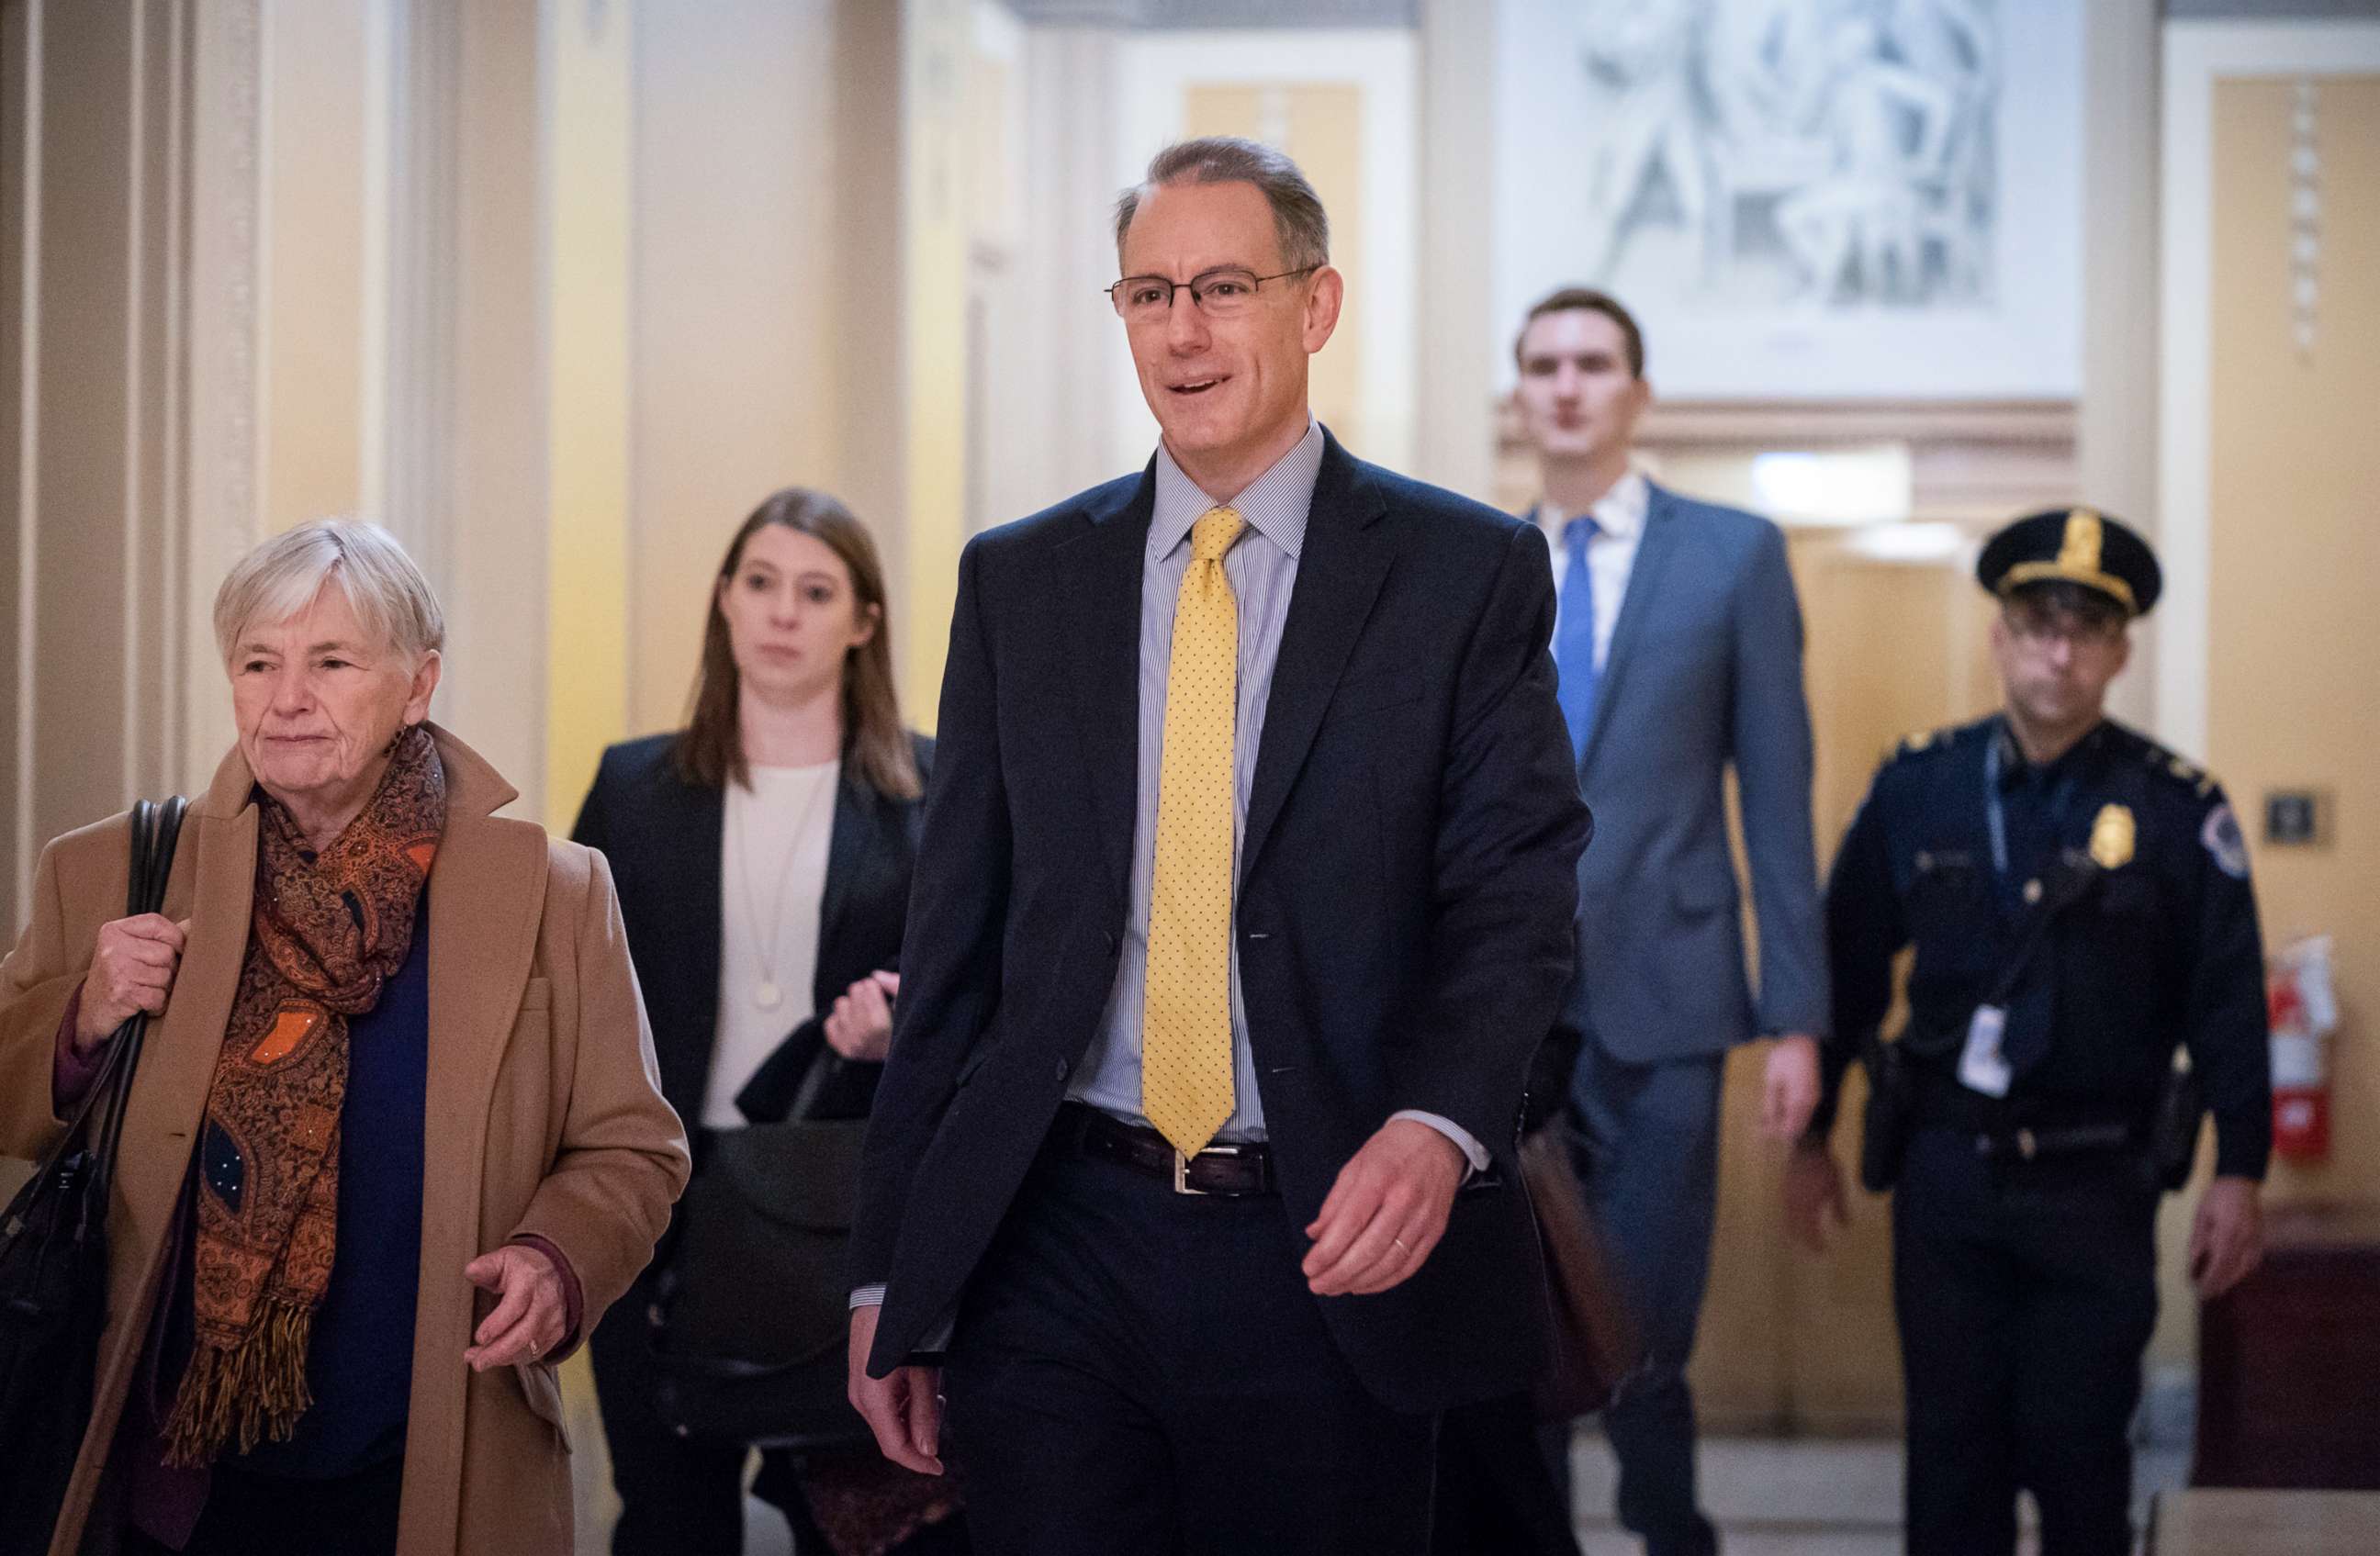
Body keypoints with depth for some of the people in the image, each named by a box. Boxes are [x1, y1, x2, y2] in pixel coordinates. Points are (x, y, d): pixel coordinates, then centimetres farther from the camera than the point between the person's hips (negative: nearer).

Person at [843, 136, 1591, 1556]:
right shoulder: (1018, 581, 10)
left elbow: (1517, 896, -5)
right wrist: (890, 1276, 6)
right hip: (1055, 1258, 2)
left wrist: (1437, 1126, -25)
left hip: (1335, 1258, -2)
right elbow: (956, 932, 11)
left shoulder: (1468, 574, 1)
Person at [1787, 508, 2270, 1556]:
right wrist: (1809, 1139, 10)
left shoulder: (2179, 809, -3)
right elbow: (1847, 968, 9)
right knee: (1952, 1453, 7)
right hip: (1946, 1180, 2)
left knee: (2080, 1456, 3)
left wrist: (2238, 1174, -5)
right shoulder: (1916, 788, 2)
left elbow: (2229, 1005, -2)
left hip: (2097, 1190, -2)